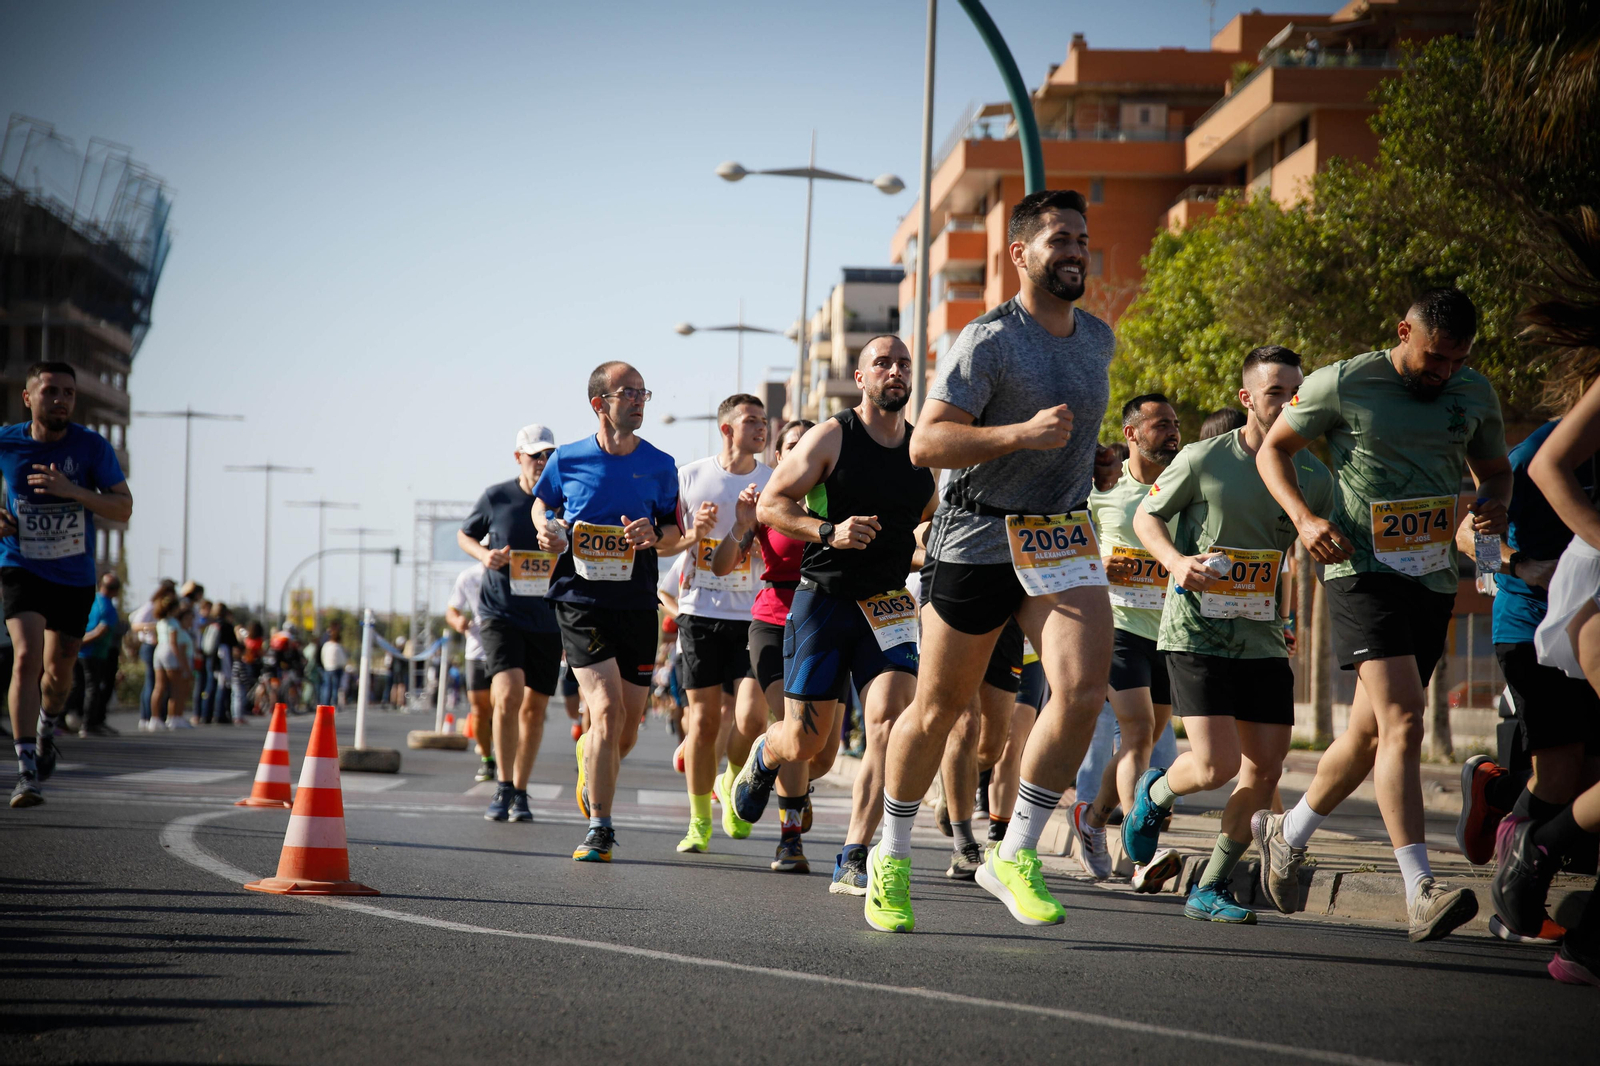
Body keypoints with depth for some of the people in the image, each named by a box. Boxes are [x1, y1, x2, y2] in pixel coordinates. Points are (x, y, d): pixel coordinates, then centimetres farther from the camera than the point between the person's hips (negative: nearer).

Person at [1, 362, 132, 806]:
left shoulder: (93, 447, -10)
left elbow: (123, 508, -10)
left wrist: (72, 491, -26)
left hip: (74, 574, 2)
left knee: (59, 669, 13)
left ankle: (47, 727, 49)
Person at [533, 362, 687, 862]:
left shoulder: (659, 465, 3)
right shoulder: (568, 459, 0)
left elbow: (677, 533, 11)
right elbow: (542, 502, 18)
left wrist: (654, 533, -11)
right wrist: (547, 529, -3)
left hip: (637, 605, 3)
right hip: (580, 601, -3)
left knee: (627, 729, 7)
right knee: (607, 711, -17)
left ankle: (590, 766, 43)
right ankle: (599, 827, -7)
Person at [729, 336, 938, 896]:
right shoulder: (830, 438, -5)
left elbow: (932, 522, 28)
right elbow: (769, 505, -5)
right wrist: (829, 531, -19)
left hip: (889, 606, 3)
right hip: (824, 598, -3)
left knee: (890, 721, -18)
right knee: (804, 740, 1)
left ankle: (853, 858, -14)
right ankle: (767, 755, 40)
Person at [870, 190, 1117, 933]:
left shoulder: (1099, 338, 10)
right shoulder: (988, 340, -13)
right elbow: (925, 444, -20)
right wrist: (1022, 434, -30)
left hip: (1063, 537, 5)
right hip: (978, 538, -5)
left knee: (1084, 689, -18)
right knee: (939, 709, 6)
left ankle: (1015, 857, -7)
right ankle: (890, 858, 27)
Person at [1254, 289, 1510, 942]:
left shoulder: (1476, 394, 9)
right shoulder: (1343, 384, -5)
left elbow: (1494, 468, 22)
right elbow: (1273, 450, 5)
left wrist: (1494, 502, -3)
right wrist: (1304, 519, -12)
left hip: (1434, 576, 6)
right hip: (1362, 567, -6)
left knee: (1373, 730, 13)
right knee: (1403, 719, -20)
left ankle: (1288, 834, 36)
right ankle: (1421, 891, -26)